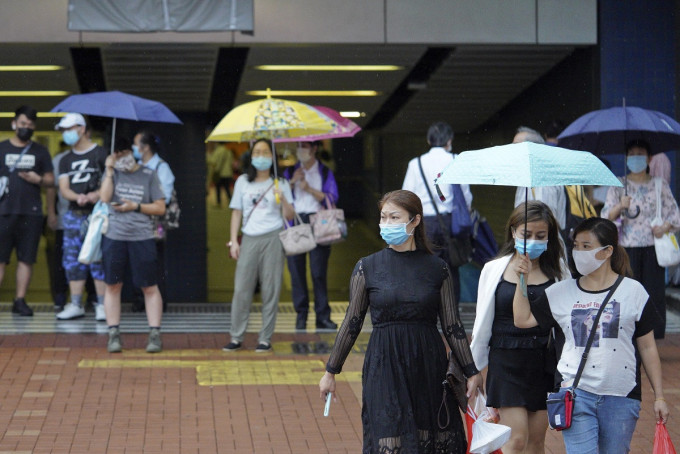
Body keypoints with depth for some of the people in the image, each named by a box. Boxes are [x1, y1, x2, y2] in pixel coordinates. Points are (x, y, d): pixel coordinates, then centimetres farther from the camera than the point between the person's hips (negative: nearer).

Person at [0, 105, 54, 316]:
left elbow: (50, 180, 13)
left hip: (31, 213, 2)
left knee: (26, 259, 3)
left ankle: (20, 300, 9)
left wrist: (38, 180, -7)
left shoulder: (40, 152, 13)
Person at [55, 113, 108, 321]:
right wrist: (78, 197, -14)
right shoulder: (66, 161, 17)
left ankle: (102, 305, -5)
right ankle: (76, 305, 9)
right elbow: (63, 189, 7)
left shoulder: (100, 154, 0)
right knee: (73, 260, 4)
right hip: (74, 215, 6)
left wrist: (97, 195, -21)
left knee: (98, 260, -8)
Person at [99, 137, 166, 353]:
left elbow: (160, 208, 3)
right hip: (113, 236, 2)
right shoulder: (112, 173, 9)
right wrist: (109, 171, -7)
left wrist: (135, 206, -7)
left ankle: (155, 334, 3)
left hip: (142, 238, -2)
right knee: (113, 286, 4)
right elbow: (104, 198, -7)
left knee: (149, 287, -1)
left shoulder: (149, 175, 4)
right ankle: (114, 334, 11)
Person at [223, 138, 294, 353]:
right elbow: (236, 213, 13)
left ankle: (265, 339, 5)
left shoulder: (280, 184, 7)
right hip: (249, 239, 1)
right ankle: (236, 337, 4)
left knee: (270, 290, -1)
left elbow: (289, 216, 4)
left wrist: (282, 199, -14)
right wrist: (233, 241, 5)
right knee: (241, 289, -3)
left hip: (272, 239, -1)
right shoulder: (243, 182, 12)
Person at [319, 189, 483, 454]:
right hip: (384, 367, -1)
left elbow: (452, 326, 6)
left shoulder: (437, 268, 2)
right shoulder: (367, 268, 1)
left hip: (428, 366, 1)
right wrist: (331, 372, 7)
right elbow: (352, 323, 6)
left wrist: (471, 372, 6)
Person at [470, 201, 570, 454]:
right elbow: (483, 324, 6)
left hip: (546, 363, 2)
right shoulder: (494, 270, 1)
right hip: (507, 362, -2)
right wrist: (473, 368, 9)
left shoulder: (558, 270, 3)